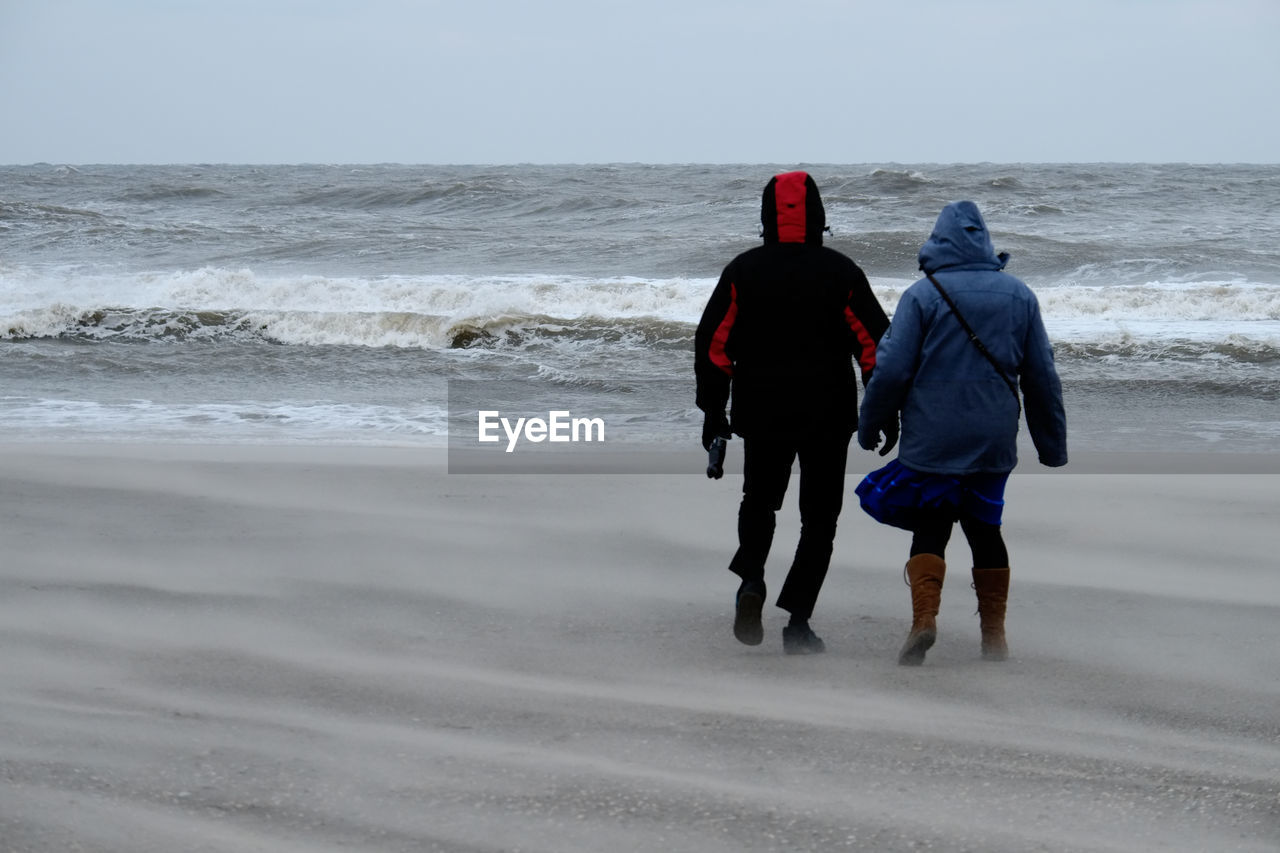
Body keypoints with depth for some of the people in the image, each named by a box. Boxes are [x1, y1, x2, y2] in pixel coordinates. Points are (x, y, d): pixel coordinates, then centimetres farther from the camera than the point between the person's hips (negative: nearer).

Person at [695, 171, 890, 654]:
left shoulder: (743, 271, -1)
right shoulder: (840, 272, -4)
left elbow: (713, 343, 0)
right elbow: (875, 344, -4)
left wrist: (713, 411, 7)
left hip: (761, 415, 1)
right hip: (829, 417, -1)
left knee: (759, 502, 22)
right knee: (819, 518, 7)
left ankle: (750, 578, -5)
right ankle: (797, 623, -1)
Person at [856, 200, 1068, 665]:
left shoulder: (922, 294, -6)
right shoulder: (1019, 295, 6)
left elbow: (891, 369, -9)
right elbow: (1042, 377, 9)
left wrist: (871, 426, 5)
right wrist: (1052, 445, 16)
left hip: (932, 438, -3)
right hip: (994, 441, 3)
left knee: (930, 526, 6)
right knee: (984, 527, 15)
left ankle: (924, 616, -14)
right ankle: (994, 633, 13)